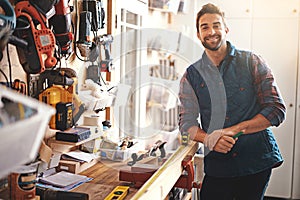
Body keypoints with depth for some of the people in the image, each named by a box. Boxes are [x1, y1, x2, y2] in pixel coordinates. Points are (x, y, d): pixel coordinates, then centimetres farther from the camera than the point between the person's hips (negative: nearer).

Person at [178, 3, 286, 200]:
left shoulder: (252, 62, -1)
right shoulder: (191, 75, 5)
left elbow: (277, 110, -5)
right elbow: (187, 123, 2)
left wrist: (233, 130, -16)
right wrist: (209, 139, -20)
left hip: (257, 160, 0)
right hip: (217, 165, 1)